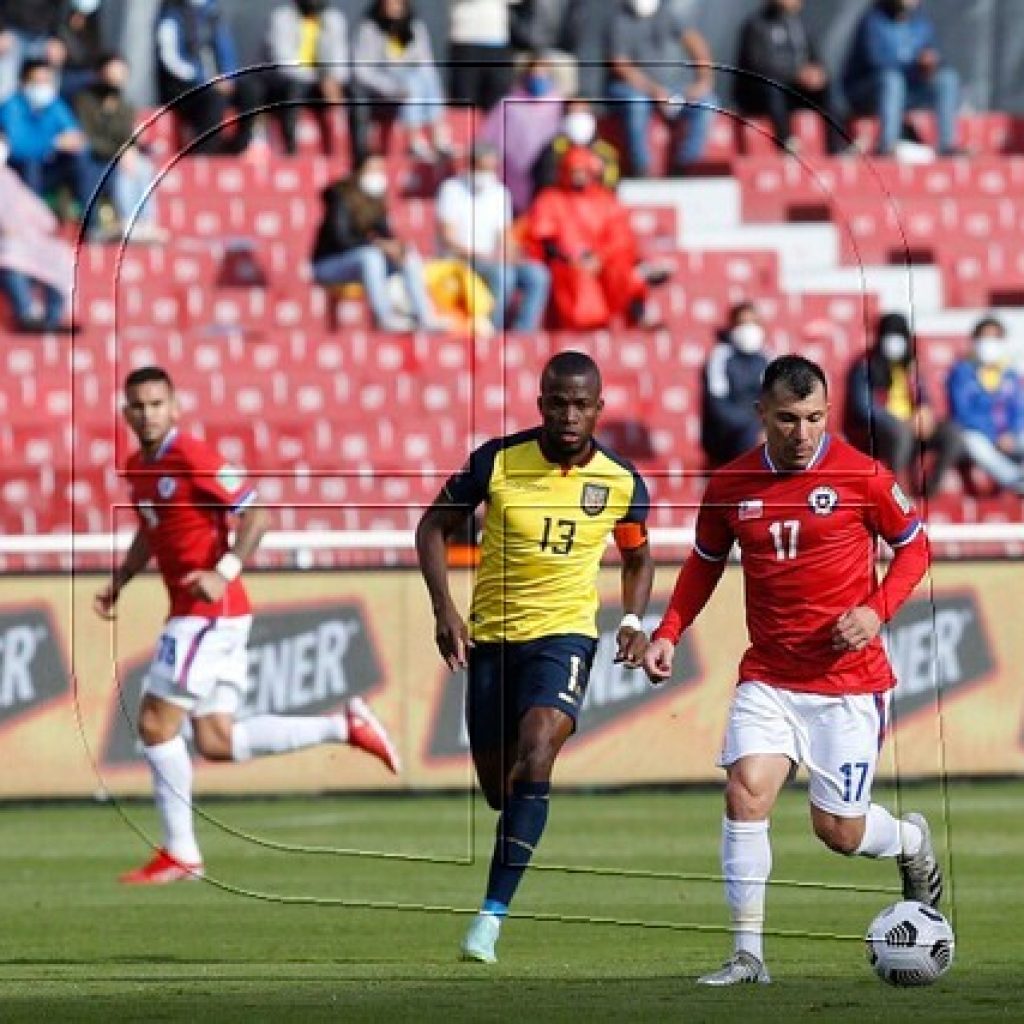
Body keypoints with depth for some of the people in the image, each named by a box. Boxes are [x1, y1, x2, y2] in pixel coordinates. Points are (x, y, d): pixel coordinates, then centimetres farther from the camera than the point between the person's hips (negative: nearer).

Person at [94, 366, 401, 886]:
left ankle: (180, 853, -1)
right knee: (216, 742, 6)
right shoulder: (137, 467, 14)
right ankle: (344, 726, 14)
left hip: (209, 611, -9)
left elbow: (255, 513, -15)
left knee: (155, 723, -8)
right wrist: (117, 583, 17)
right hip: (197, 614, 9)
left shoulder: (193, 458, -13)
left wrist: (224, 574, -26)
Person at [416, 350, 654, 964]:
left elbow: (638, 558, 15)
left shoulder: (622, 482, -4)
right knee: (496, 783, 9)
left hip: (565, 634, -2)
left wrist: (635, 622, -2)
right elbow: (434, 527, 3)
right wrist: (444, 609, -9)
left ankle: (493, 915, -27)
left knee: (537, 753, -26)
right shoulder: (497, 461, -9)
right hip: (491, 637, 2)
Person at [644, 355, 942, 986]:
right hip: (768, 676, 2)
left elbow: (914, 547, 3)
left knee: (839, 831, 1)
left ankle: (913, 842, 37)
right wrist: (669, 632, 3)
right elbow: (705, 562, 16)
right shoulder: (731, 485, 0)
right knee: (746, 791, -18)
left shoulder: (861, 476, -9)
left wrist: (876, 610, -13)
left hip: (849, 680, -2)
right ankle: (748, 954, -13)